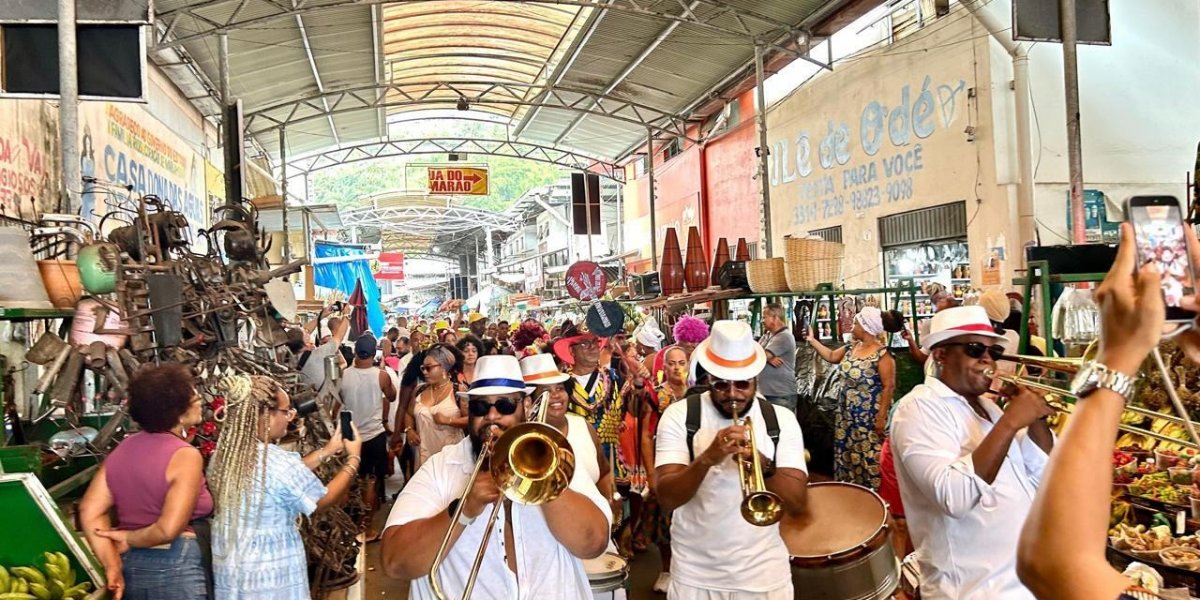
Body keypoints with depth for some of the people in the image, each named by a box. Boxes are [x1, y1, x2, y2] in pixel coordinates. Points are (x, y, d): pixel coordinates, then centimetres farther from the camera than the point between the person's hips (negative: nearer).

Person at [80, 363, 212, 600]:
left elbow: (89, 511, 0)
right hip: (176, 569, -7)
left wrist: (113, 568, 0)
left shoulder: (123, 449, 4)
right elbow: (169, 529, -23)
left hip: (130, 566, 7)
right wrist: (129, 539, -4)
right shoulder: (185, 455, -16)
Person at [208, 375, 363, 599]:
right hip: (271, 573, -7)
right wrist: (354, 458, 3)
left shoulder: (222, 455, -3)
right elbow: (327, 499, -10)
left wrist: (326, 451, 12)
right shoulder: (279, 462, -25)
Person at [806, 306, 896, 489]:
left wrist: (881, 417, -20)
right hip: (847, 415, 8)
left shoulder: (882, 354, -17)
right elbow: (831, 356, 22)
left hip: (869, 417, -8)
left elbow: (889, 387, -19)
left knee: (870, 458, -5)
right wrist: (812, 340, 19)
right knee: (847, 456, 15)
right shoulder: (852, 348, 6)